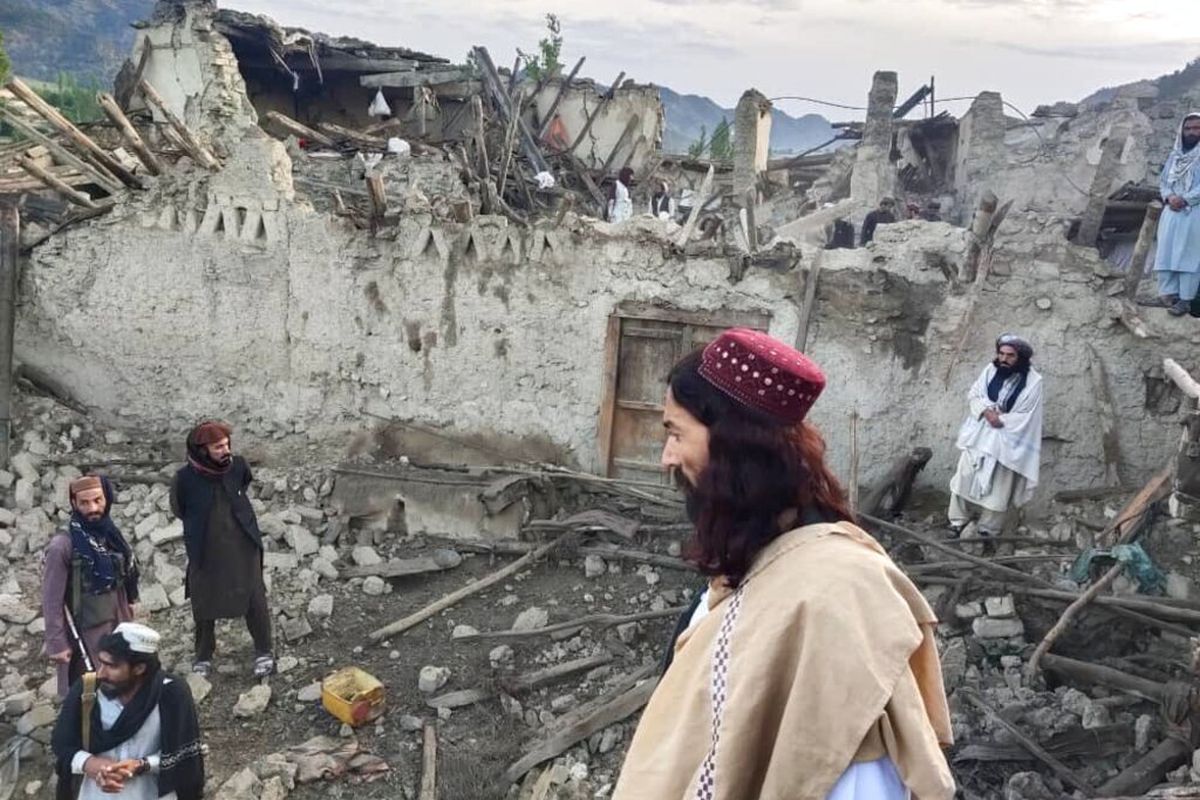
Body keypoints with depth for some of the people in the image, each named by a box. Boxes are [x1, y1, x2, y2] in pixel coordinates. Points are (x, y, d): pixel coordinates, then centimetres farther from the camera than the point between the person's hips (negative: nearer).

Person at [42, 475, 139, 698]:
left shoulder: (111, 534, 1)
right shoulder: (62, 546, -18)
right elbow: (52, 601, -15)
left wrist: (128, 617, 16)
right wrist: (57, 644, -14)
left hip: (117, 630, 6)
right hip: (84, 636, -6)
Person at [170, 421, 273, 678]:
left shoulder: (238, 465, -12)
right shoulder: (185, 478, -18)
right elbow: (179, 510, 3)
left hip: (243, 546, 1)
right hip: (205, 551, -1)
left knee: (255, 600, 4)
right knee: (203, 606, 12)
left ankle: (264, 653, 22)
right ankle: (203, 657, 33)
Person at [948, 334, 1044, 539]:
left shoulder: (1033, 381, -14)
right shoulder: (991, 370, -3)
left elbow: (1024, 418, -14)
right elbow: (973, 395, -1)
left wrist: (999, 419, -18)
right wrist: (987, 411, -18)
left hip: (1007, 439, -3)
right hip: (979, 434, 3)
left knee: (998, 487, 5)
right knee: (966, 476, 5)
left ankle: (988, 530, 19)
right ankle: (958, 520, 17)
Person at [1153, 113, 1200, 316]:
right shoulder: (1174, 155, 15)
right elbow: (1163, 181, 13)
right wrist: (1169, 197, -6)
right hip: (1171, 212, 5)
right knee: (1166, 253, 2)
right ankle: (1169, 292, 7)